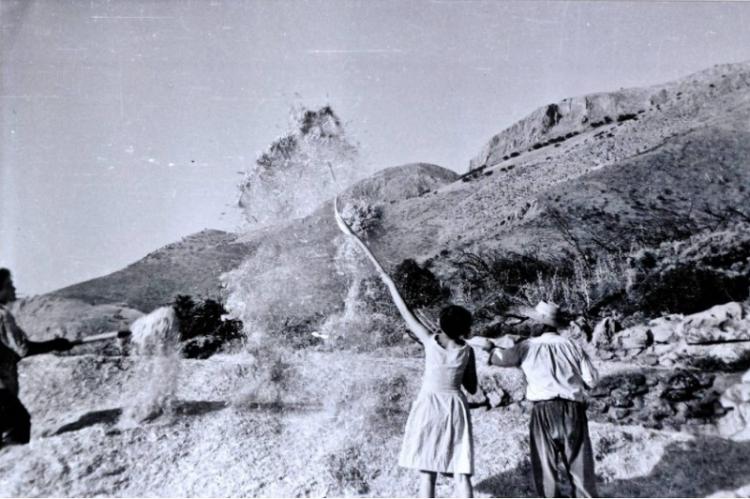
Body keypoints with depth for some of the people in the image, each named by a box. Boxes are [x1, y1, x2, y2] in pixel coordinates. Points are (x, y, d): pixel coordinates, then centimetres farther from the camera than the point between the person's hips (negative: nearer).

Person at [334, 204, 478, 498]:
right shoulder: (466, 351, -3)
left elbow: (405, 313, -2)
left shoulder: (430, 341, -6)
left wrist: (389, 283, 6)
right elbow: (472, 388, 6)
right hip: (455, 408, 1)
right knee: (461, 473, 4)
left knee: (427, 473, 4)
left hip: (429, 408, -1)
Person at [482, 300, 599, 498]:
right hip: (574, 410, 2)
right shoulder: (572, 346, 5)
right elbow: (591, 379, 4)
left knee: (545, 466, 8)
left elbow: (502, 358, 12)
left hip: (544, 411, -2)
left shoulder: (529, 347, 1)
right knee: (580, 464, 10)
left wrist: (491, 349, 34)